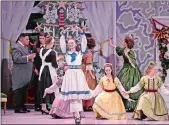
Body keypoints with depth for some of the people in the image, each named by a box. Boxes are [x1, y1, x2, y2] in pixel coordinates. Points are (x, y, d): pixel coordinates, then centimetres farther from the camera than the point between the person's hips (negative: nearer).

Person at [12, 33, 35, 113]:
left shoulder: (25, 47, 19)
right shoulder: (16, 48, -10)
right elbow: (16, 59, -24)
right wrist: (28, 57, -27)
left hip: (26, 74, 9)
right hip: (19, 74, -9)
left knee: (24, 91, 12)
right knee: (19, 90, -7)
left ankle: (22, 107, 17)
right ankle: (17, 108, -5)